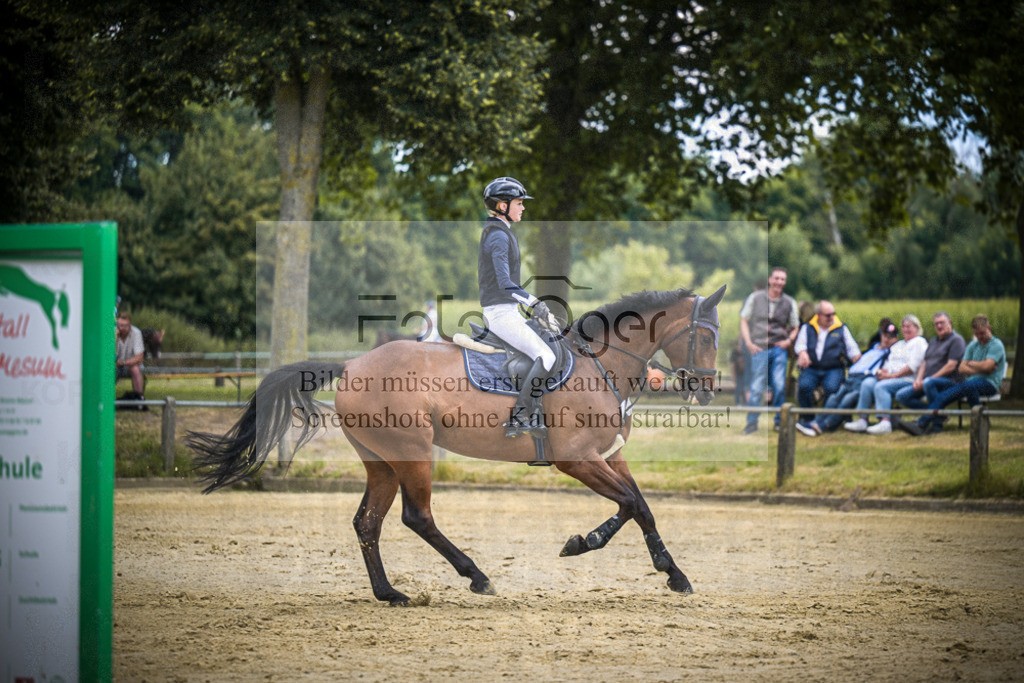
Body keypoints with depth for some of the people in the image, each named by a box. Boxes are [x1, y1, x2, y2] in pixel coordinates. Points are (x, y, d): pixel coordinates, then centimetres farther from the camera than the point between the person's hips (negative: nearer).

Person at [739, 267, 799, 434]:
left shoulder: (789, 303, 8)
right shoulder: (755, 298, 4)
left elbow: (795, 327, 16)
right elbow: (744, 320, 8)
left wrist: (789, 340, -4)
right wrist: (748, 343, -3)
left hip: (779, 348, 1)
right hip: (759, 348, -1)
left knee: (779, 385, -8)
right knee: (757, 387, -5)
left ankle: (779, 421, 8)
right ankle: (751, 422, 6)